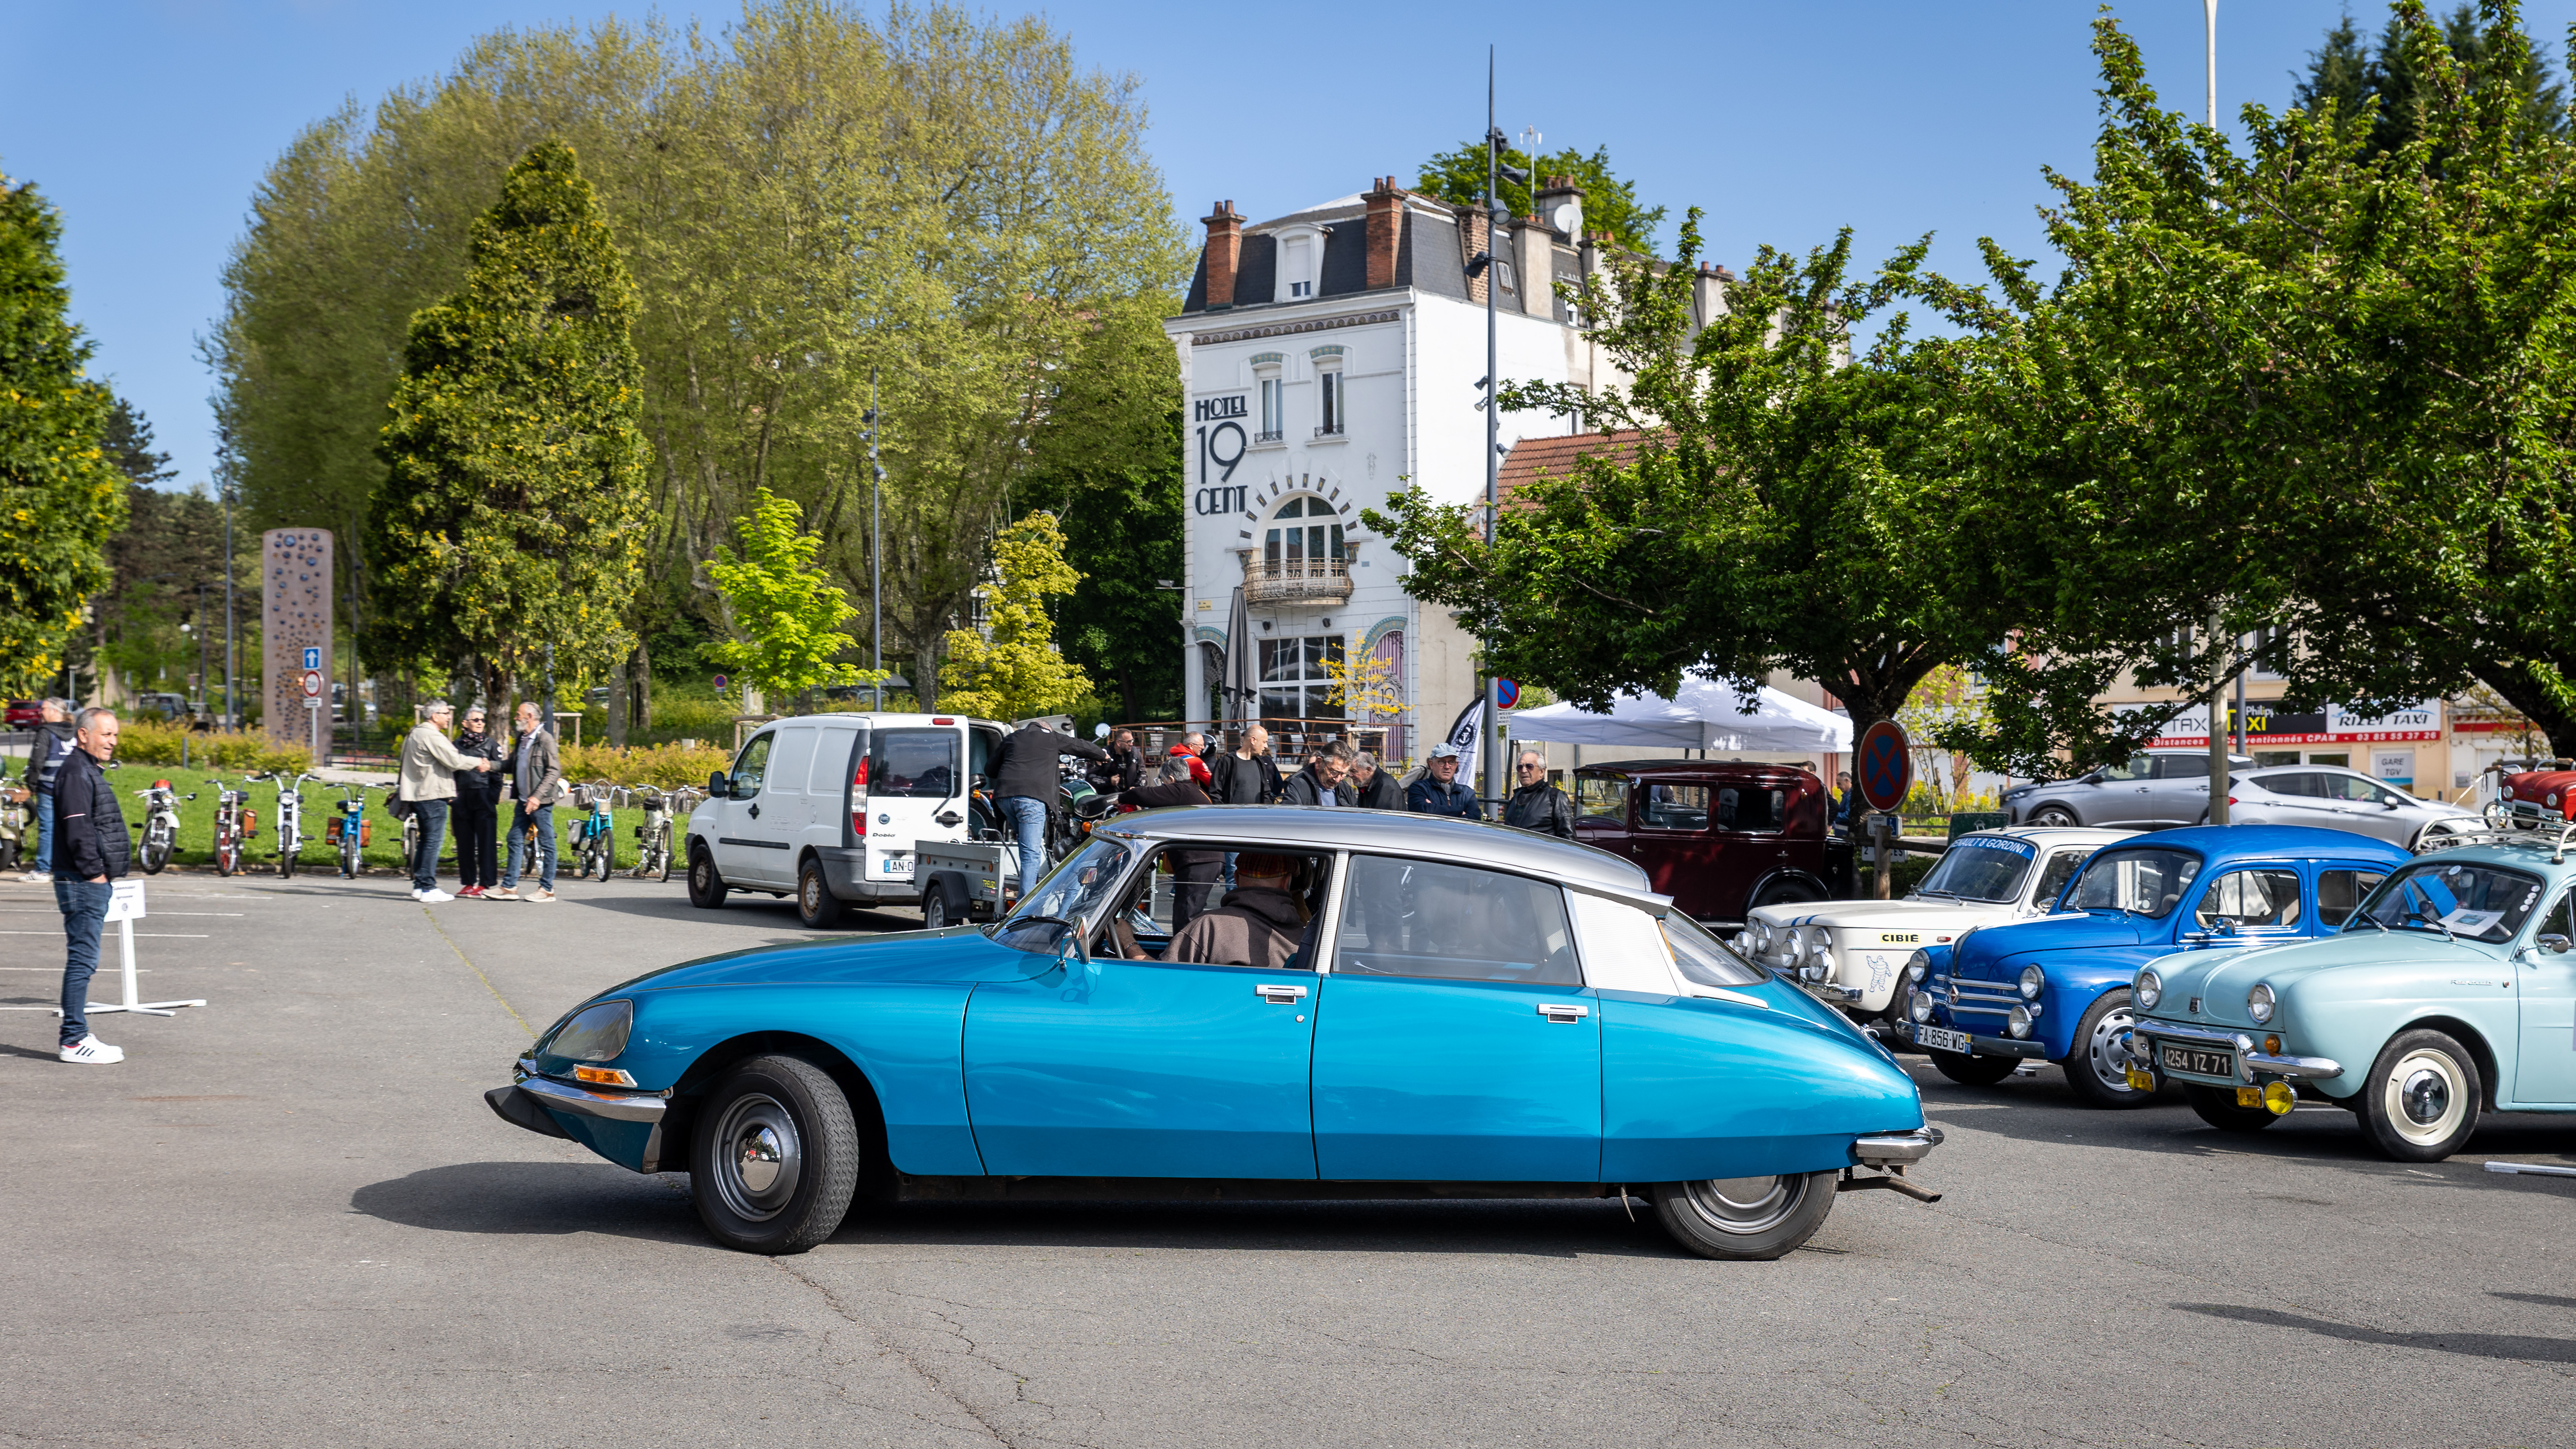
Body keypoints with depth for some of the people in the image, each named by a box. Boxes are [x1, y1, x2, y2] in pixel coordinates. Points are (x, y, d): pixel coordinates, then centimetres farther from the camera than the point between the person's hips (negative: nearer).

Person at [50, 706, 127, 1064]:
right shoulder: (75, 772, -13)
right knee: (82, 960, -9)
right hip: (83, 884, -11)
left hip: (95, 884, 11)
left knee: (83, 961, 13)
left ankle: (77, 1036, 18)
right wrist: (95, 872, -18)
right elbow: (78, 830, -20)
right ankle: (74, 1041, -7)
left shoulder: (89, 772, 20)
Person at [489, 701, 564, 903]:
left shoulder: (545, 739, -12)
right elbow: (513, 765, 21)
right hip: (523, 801, 9)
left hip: (540, 802, -9)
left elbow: (554, 771, -15)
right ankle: (509, 887, 13)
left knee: (547, 844, -1)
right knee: (515, 841, 9)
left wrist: (538, 797, -20)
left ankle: (547, 889, 5)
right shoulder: (521, 739, 15)